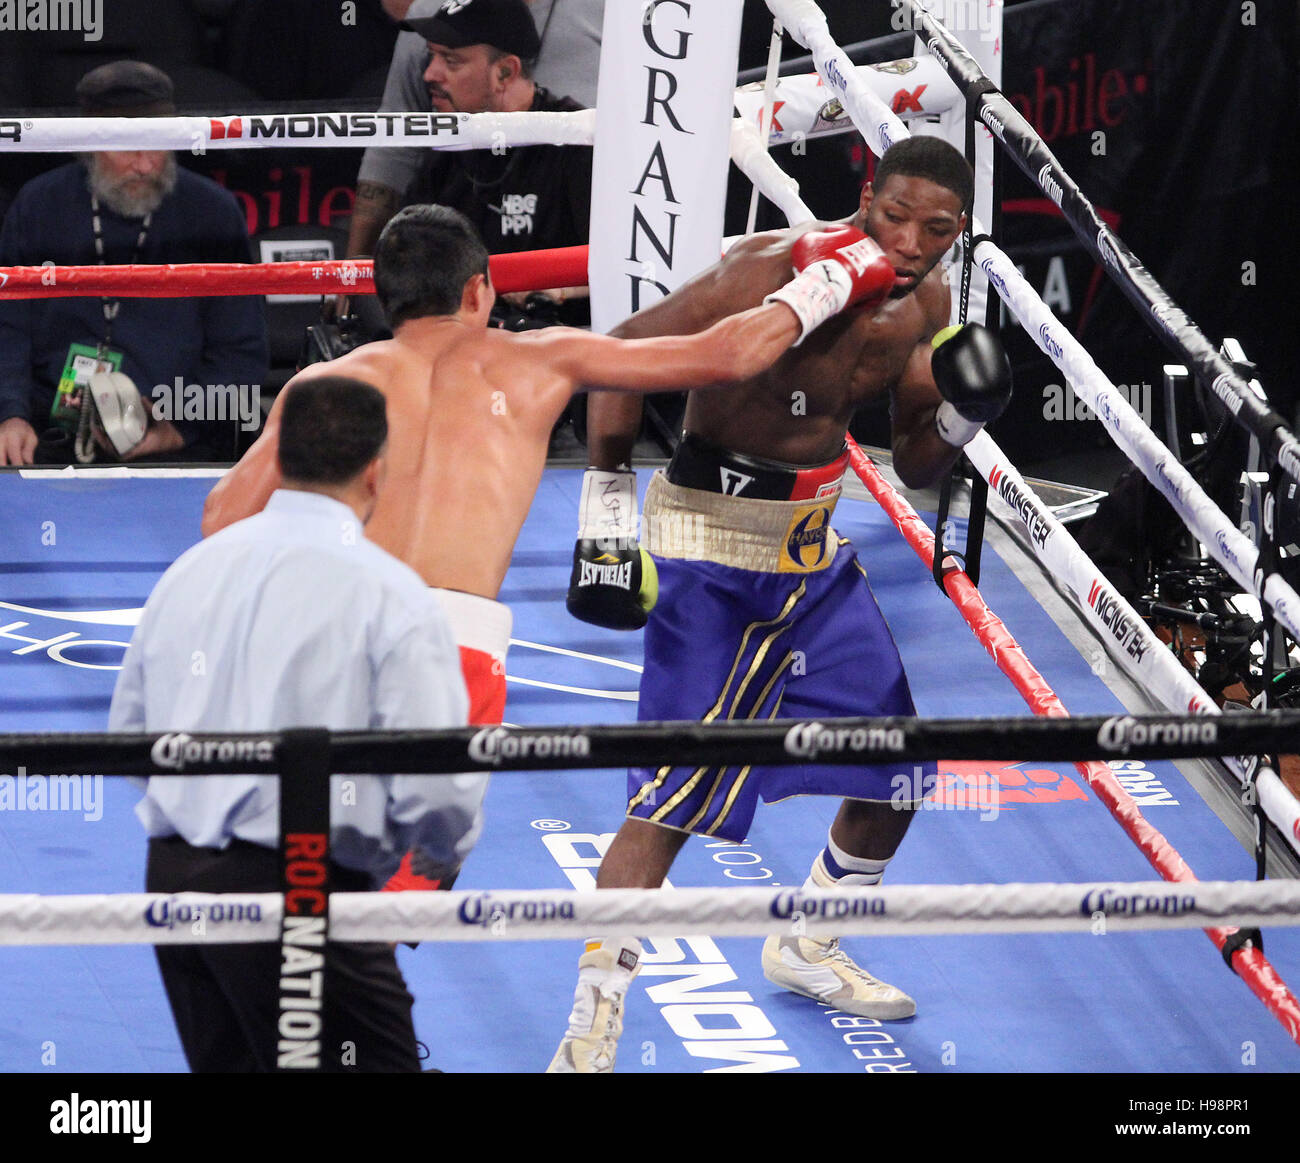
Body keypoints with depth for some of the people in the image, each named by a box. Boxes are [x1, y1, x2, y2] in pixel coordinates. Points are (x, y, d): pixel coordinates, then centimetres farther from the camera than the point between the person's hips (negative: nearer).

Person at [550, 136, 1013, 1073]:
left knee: (896, 772, 15)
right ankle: (593, 1022, -11)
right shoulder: (774, 276, -25)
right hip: (715, 548, -8)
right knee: (675, 793, -15)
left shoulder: (925, 303, -1)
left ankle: (806, 949, 38)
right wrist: (610, 502, -23)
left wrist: (962, 417, -12)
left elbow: (916, 466, 9)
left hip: (816, 550, 8)